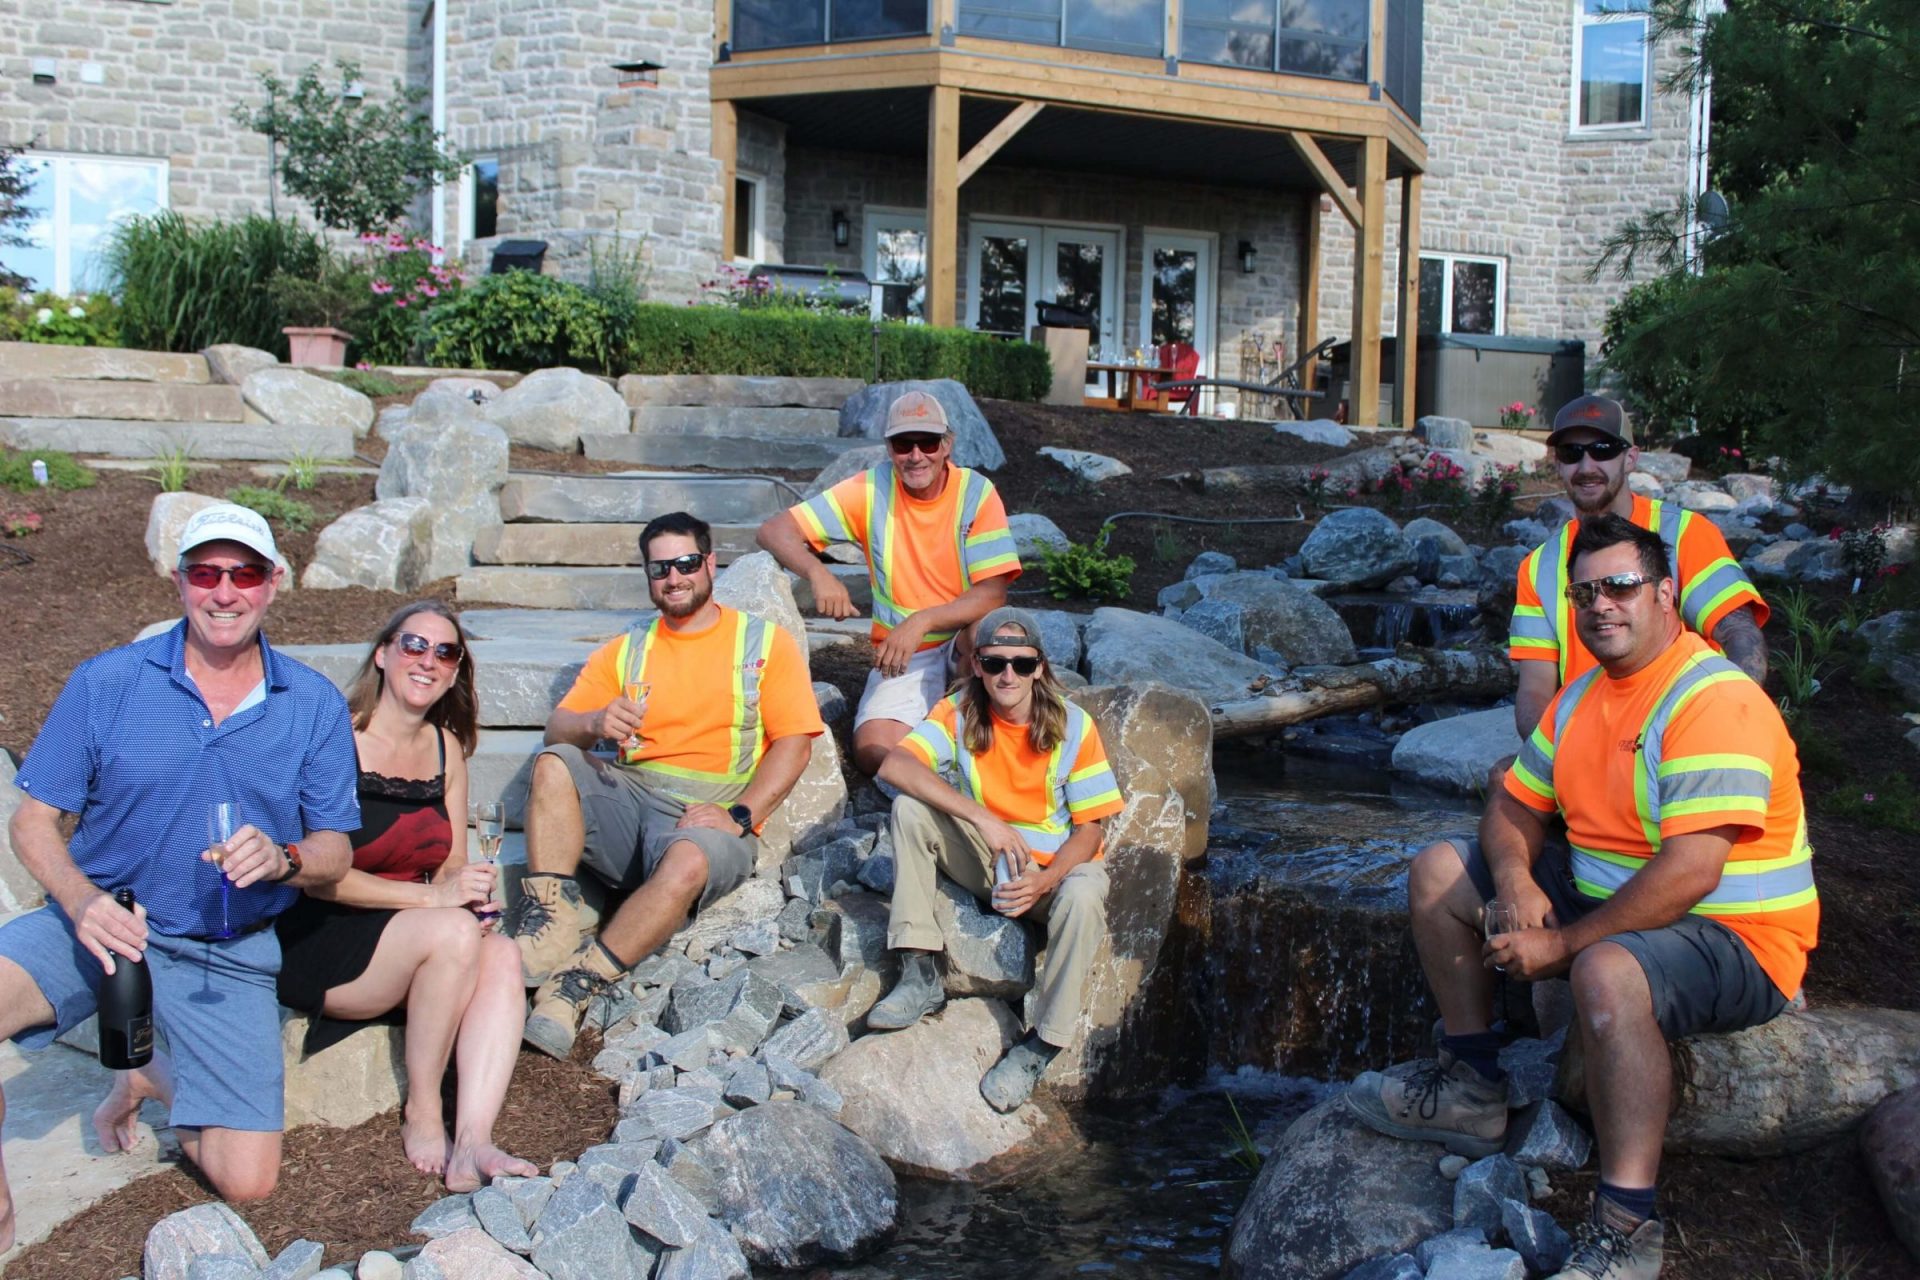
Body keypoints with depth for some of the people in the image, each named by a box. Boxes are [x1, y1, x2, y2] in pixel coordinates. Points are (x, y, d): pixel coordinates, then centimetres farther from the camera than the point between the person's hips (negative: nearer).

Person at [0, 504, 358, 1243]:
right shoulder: (106, 683, -4)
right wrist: (82, 902, -22)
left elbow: (334, 854, 1)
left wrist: (282, 859, -23)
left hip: (228, 955, 1)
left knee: (248, 1181, -8)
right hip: (101, 925, -1)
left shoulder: (314, 707, -1)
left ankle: (152, 1079, 26)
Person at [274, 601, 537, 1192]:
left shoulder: (446, 746, 10)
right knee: (454, 932, -30)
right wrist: (431, 896, -26)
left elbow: (451, 866, 11)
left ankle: (472, 1142, -32)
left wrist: (470, 890, -14)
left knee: (502, 954, -23)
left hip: (404, 936, 6)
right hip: (310, 943, -6)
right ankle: (421, 1117, -15)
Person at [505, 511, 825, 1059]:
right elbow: (557, 729, 9)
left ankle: (578, 983, -29)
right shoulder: (623, 652, 21)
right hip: (627, 797, 4)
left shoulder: (765, 643, 11)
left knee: (689, 861, -38)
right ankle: (551, 917, -29)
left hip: (708, 816, -3)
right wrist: (594, 723, -16)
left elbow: (794, 742, 0)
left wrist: (740, 816, -14)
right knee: (554, 763, -25)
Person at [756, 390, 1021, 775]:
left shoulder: (976, 492, -10)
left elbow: (993, 595, -17)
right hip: (903, 657, 0)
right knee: (873, 755, -24)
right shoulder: (871, 490, -7)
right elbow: (775, 530, -8)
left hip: (967, 646, 0)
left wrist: (921, 621, -31)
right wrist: (818, 573, -29)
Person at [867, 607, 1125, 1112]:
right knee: (909, 810, -21)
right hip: (984, 861, 2)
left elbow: (1091, 827, -10)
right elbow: (894, 765, -26)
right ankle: (919, 975, -18)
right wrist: (983, 819, -34)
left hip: (1059, 863, -2)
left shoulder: (1073, 726, -12)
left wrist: (1045, 880, -30)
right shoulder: (959, 712, -9)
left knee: (1083, 897, -38)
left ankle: (1042, 1044, -19)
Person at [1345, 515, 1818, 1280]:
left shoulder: (1716, 702, -23)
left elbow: (1690, 874, -31)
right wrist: (1515, 880, -10)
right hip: (1603, 904, 10)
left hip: (1734, 940, -9)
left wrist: (1562, 944, -26)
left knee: (1607, 972, -42)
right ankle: (1473, 1086, 13)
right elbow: (1515, 806, 13)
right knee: (1440, 872, 8)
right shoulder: (1583, 697, 8)